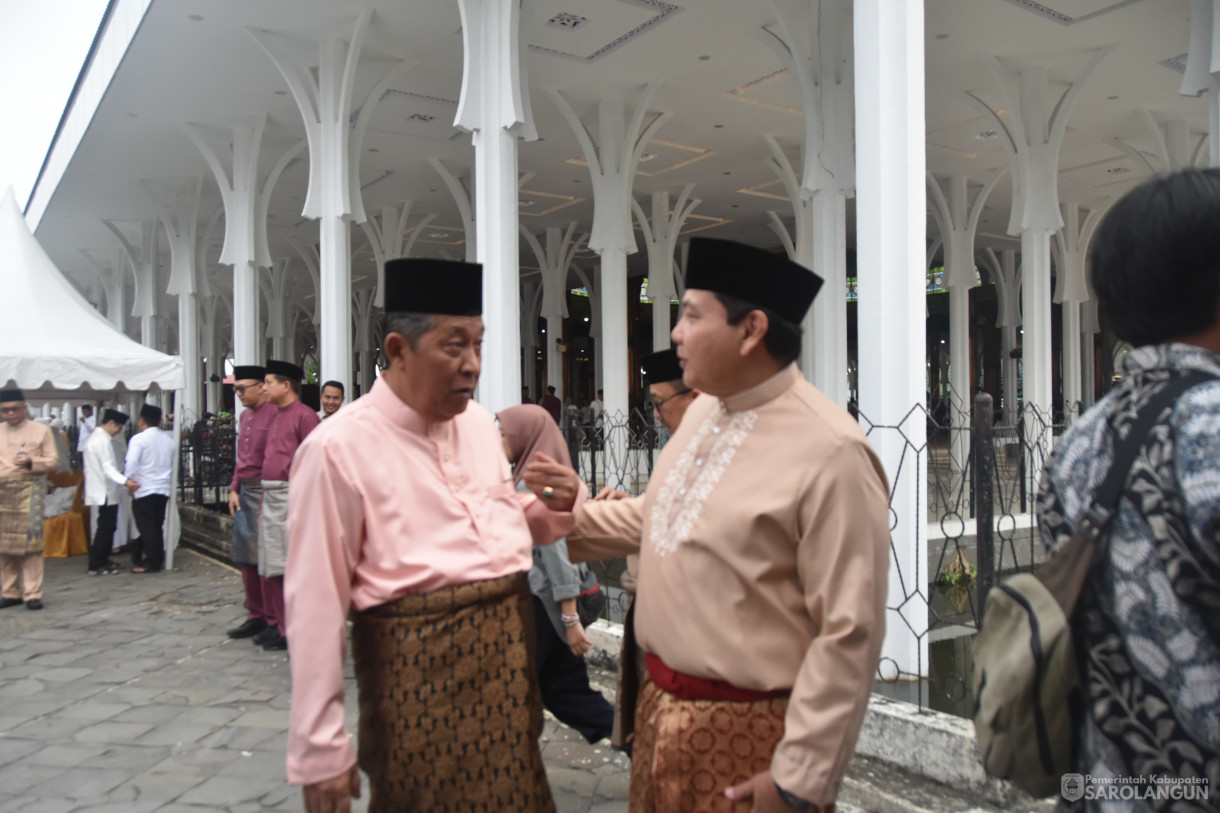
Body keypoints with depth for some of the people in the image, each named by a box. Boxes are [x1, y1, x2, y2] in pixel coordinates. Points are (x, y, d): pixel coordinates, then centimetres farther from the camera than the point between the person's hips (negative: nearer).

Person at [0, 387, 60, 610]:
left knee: (30, 539, -9)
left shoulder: (41, 431, 5)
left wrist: (31, 462, -14)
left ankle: (32, 593, -4)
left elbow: (53, 460, 2)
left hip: (29, 489, -3)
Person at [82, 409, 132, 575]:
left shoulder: (95, 437, 17)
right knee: (105, 529, -5)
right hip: (106, 493, -11)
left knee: (106, 528, 16)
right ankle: (95, 566, -1)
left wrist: (119, 474, 32)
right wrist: (124, 481, -39)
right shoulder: (103, 440, -17)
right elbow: (108, 468, -27)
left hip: (103, 492, 11)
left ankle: (102, 561, 24)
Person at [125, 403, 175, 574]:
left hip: (143, 490, -5)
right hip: (163, 489, 5)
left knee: (146, 528, 1)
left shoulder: (139, 438, -10)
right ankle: (158, 560, 17)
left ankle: (152, 563, 3)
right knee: (157, 527, 13)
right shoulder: (169, 439, 8)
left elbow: (131, 463, -18)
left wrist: (128, 480, -8)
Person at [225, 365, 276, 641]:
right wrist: (234, 489, 13)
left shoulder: (274, 414, -13)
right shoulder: (244, 416, 15)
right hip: (244, 492, 9)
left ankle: (274, 621, 7)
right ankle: (255, 616, 24)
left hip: (264, 492, -9)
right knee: (245, 558, 13)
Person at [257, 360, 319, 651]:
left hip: (291, 496, -9)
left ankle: (292, 631, 4)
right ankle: (277, 623, 25)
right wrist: (264, 499, 18)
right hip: (270, 498, 9)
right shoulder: (275, 417, 17)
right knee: (269, 567, 14)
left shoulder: (305, 416, -10)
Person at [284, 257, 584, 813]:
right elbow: (316, 605, -14)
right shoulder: (339, 448, -14)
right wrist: (318, 753, -12)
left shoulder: (478, 422, 6)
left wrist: (556, 507, -5)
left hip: (510, 647, 6)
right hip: (417, 663, -6)